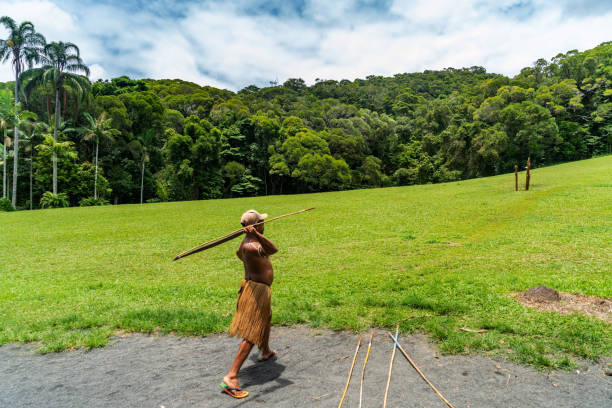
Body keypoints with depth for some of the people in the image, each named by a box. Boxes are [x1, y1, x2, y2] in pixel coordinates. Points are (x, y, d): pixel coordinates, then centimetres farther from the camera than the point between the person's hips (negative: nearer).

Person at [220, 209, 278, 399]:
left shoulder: (250, 240, 6)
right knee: (251, 336, -10)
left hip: (257, 287, 11)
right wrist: (257, 235, -57)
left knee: (266, 318, 33)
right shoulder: (250, 245, -26)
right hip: (257, 289, -11)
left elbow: (238, 252, 28)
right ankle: (231, 378, -8)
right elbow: (273, 249, -44)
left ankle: (265, 352, 55)